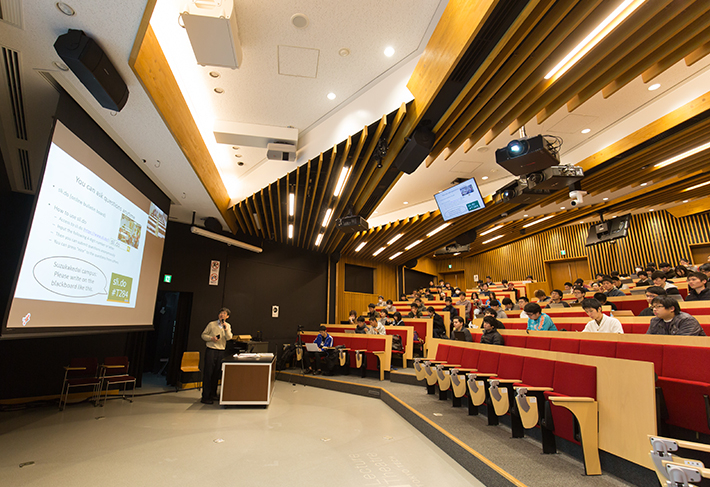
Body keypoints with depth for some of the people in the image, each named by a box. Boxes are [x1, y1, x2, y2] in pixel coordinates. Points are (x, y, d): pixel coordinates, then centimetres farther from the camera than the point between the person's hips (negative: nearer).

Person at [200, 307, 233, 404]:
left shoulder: (228, 326, 9)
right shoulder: (212, 324, 0)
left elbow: (229, 338, -2)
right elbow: (203, 335, 3)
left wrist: (226, 329, -17)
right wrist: (211, 338, -14)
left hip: (221, 352, 4)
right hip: (211, 350, -3)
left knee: (216, 374, 10)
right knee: (208, 373, -3)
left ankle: (213, 394, 23)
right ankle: (205, 397, 2)